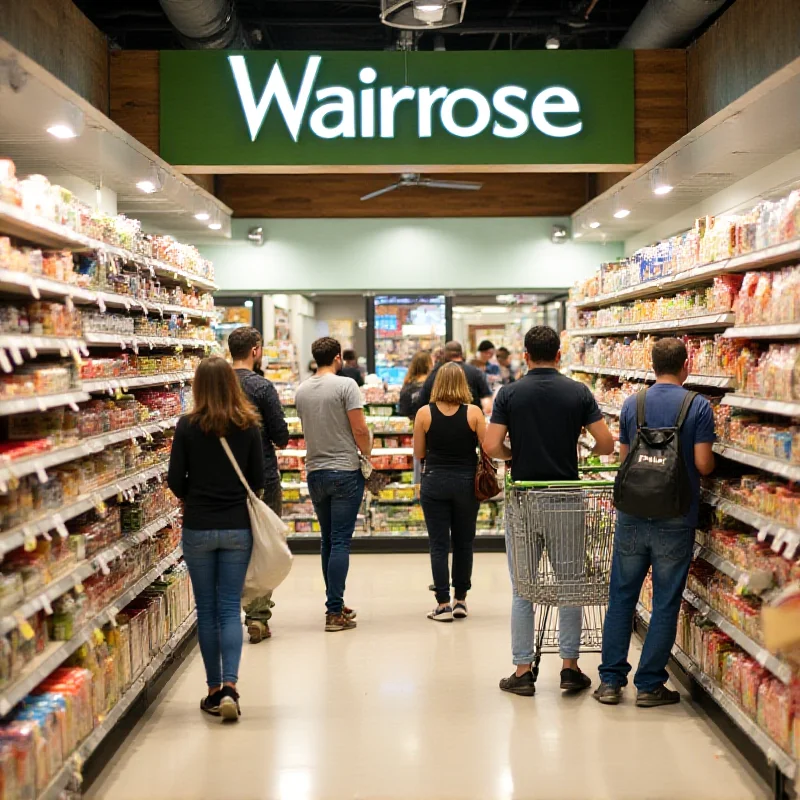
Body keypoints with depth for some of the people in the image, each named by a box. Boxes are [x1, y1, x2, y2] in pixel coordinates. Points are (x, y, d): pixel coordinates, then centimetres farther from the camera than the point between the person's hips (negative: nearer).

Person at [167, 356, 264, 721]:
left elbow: (175, 480, -4)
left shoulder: (187, 426, -8)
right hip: (237, 527, 1)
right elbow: (258, 479, 1)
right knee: (230, 607, 6)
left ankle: (214, 690, 15)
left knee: (207, 609, 9)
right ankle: (229, 685, -8)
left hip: (198, 527, -1)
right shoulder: (248, 426, -4)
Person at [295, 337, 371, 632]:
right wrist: (367, 452, 4)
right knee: (341, 541, -4)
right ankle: (334, 612, -6)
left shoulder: (302, 390, 6)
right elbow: (360, 430, -14)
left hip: (314, 472, 6)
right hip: (345, 471, -6)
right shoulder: (346, 385, -11)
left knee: (328, 541, 16)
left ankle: (335, 605, 24)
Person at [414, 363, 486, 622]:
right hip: (466, 483, 1)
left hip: (435, 482, -1)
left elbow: (418, 453, 1)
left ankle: (443, 604, 4)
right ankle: (460, 600, 21)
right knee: (464, 543, 13)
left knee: (439, 544, 4)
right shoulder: (473, 413, -7)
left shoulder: (424, 413, -5)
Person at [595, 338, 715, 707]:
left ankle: (611, 680, 15)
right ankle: (649, 684, 13)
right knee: (665, 603, 8)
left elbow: (624, 459, 8)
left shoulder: (632, 404, 2)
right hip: (676, 520, -2)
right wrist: (710, 461, 12)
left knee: (621, 597, 11)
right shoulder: (698, 406, -7)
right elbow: (703, 464, -10)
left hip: (632, 517, 3)